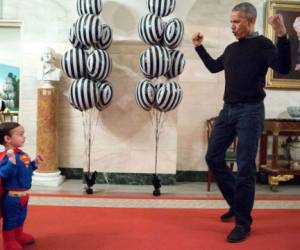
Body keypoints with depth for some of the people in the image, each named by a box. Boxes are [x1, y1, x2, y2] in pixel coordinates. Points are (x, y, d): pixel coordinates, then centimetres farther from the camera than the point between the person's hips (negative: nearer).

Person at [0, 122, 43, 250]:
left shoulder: (22, 154, 4)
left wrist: (35, 163, 5)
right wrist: (11, 160, -47)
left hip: (23, 194, 9)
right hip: (12, 196, -9)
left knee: (21, 217, 25)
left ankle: (19, 235, 45)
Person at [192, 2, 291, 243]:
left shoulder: (262, 44, -4)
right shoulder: (231, 49, 15)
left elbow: (284, 68, -19)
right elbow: (213, 66, 32)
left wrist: (282, 36, -29)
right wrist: (199, 47, 28)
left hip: (250, 111, -7)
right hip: (228, 110, 7)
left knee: (245, 167, -4)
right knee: (213, 157, 9)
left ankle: (243, 223, 10)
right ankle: (236, 204, 27)